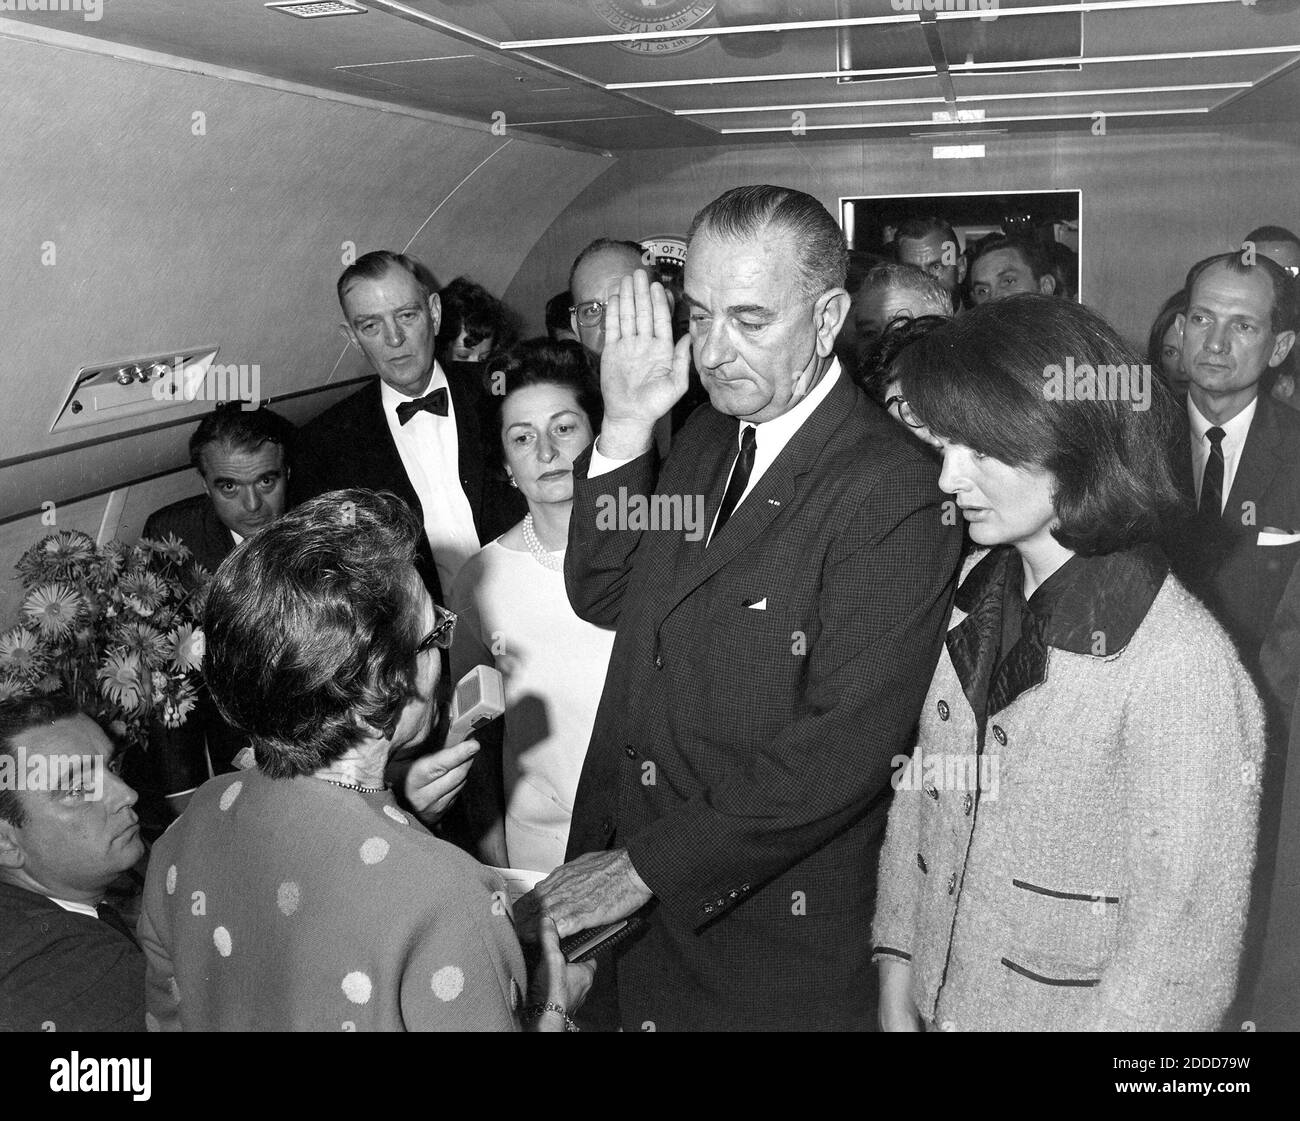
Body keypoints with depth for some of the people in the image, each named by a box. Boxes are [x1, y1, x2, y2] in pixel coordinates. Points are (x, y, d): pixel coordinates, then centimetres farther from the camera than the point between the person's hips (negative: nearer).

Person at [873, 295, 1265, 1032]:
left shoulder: (1184, 667, -24)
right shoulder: (979, 588, -5)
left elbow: (1187, 942, -18)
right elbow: (921, 788, 2)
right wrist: (897, 971, 0)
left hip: (1066, 1012, -5)